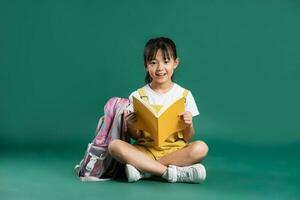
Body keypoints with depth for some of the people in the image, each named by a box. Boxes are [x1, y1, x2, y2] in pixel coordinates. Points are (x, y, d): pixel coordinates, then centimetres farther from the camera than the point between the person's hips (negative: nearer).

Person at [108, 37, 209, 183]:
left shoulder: (184, 95, 3)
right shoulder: (137, 96, 3)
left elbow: (188, 139, 4)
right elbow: (136, 136, 4)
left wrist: (188, 124, -17)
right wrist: (130, 125, -17)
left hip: (175, 151, 0)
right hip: (146, 150, 0)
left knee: (200, 148, -29)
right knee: (114, 146, -27)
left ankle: (143, 169, -24)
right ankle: (172, 172, -29)